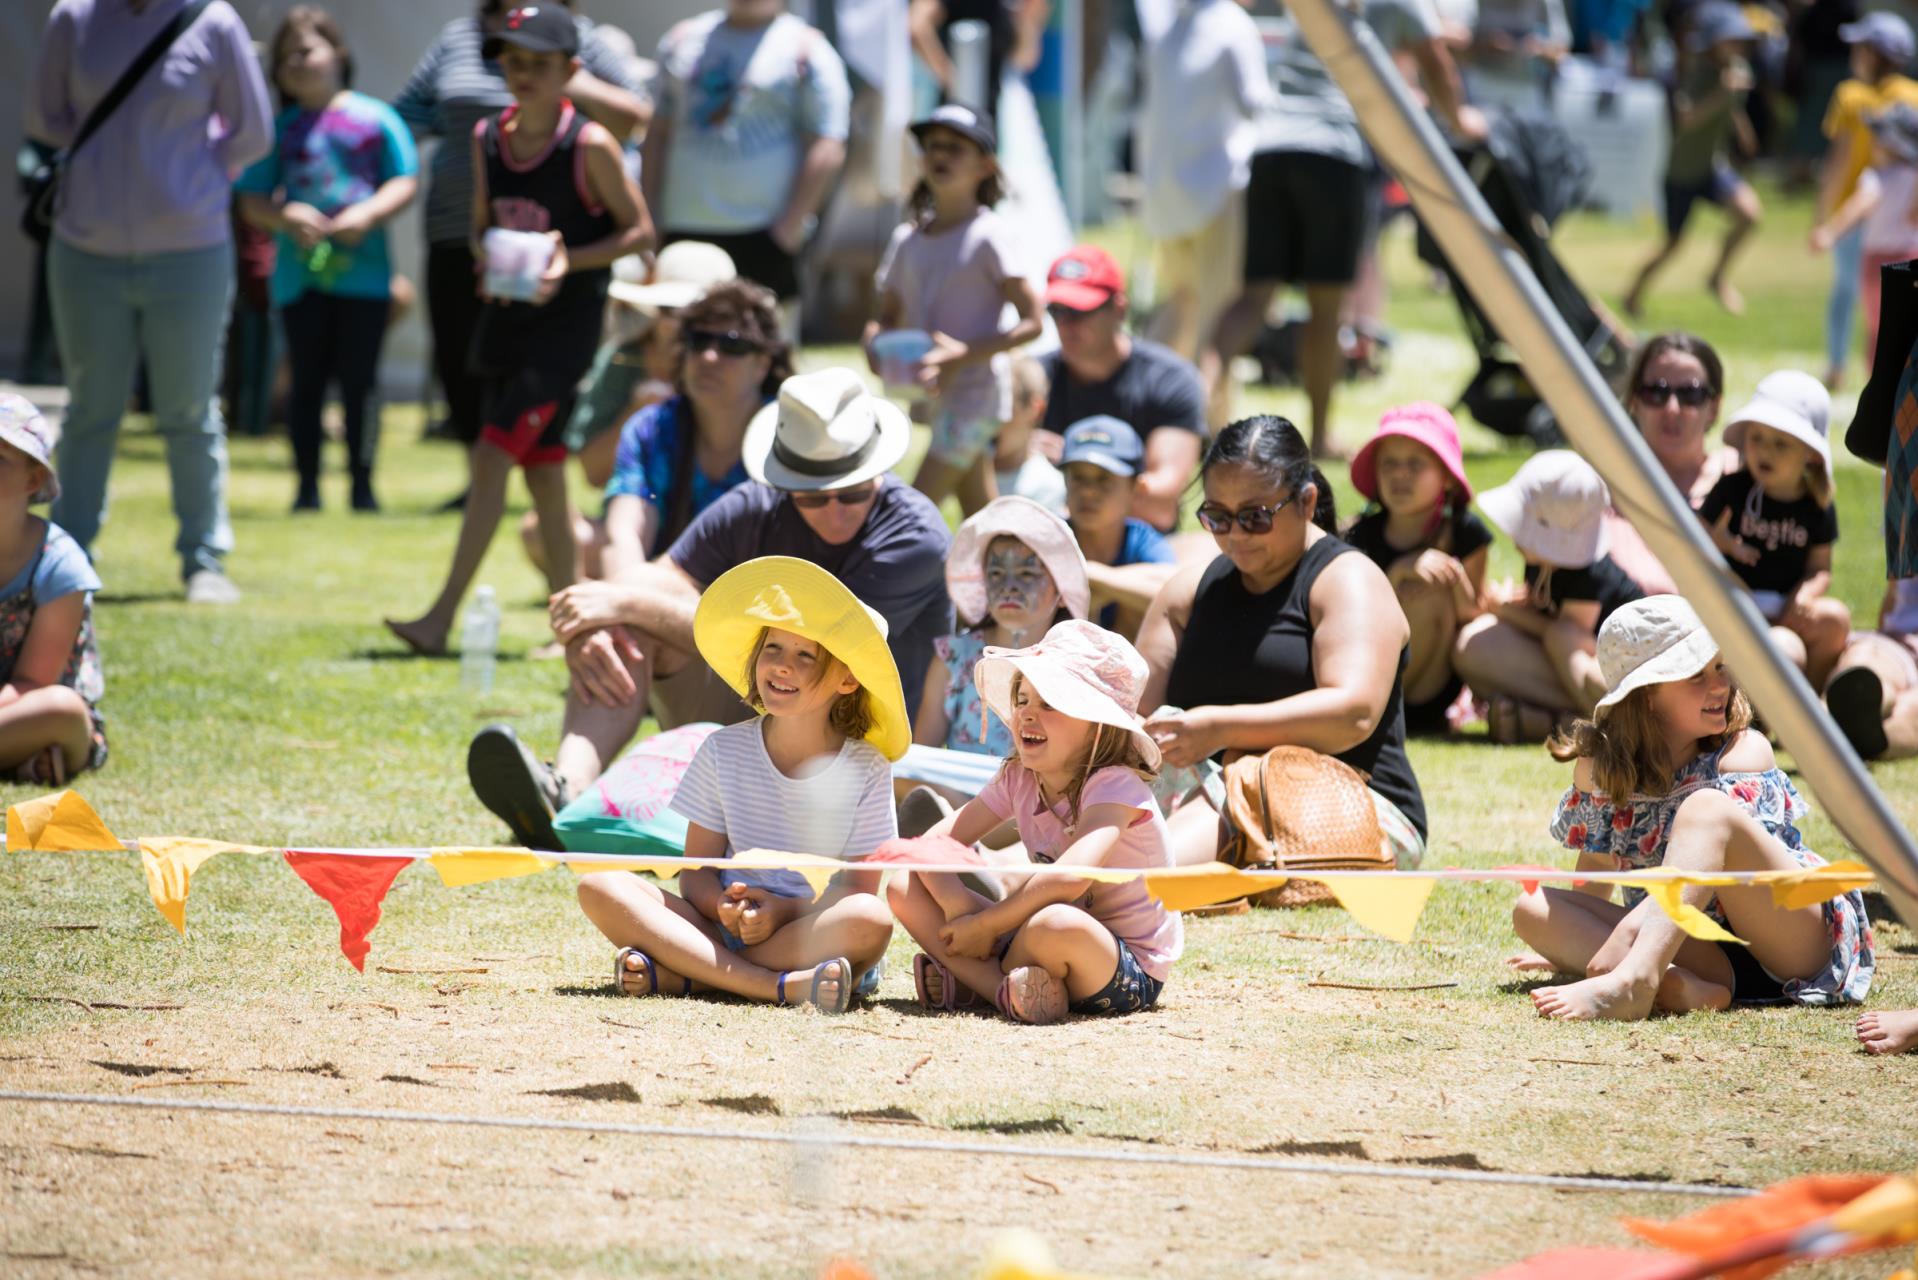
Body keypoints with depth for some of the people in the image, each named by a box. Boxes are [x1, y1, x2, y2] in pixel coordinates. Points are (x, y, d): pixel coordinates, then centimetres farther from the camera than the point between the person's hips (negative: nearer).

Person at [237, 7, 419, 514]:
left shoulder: (374, 119, 5)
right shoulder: (280, 130, 10)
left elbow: (405, 183, 4)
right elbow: (252, 201, 8)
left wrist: (368, 214, -13)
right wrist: (284, 216, -12)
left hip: (363, 268, -2)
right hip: (301, 274, 2)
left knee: (359, 381, 0)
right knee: (307, 381, 2)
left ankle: (363, 485, 6)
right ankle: (307, 486, 6)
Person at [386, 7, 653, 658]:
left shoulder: (589, 145, -12)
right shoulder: (487, 138, 5)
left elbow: (639, 230, -6)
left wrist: (569, 261, -19)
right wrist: (486, 262, -6)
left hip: (566, 318, -7)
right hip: (507, 314, 7)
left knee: (493, 454, -13)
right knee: (542, 470, 11)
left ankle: (442, 616, -14)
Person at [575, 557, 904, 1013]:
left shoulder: (866, 771, -1)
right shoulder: (724, 751, 4)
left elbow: (860, 889, -5)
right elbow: (697, 870, 3)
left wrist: (784, 911, -23)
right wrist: (724, 906, -21)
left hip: (808, 937, -2)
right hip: (720, 931, 2)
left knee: (870, 921, -36)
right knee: (600, 888, -21)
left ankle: (676, 975, -30)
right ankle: (779, 986, -35)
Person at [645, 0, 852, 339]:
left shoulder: (804, 48, 2)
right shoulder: (683, 40, 18)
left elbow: (827, 151, -5)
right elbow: (659, 135, 20)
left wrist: (791, 225, -13)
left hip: (763, 237, -5)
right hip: (682, 231, 5)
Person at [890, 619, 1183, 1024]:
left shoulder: (1115, 786, -19)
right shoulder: (1018, 779, 3)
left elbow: (1069, 877, -36)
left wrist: (985, 926, -26)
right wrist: (959, 908, -20)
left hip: (1129, 974, -7)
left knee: (1056, 924, -42)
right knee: (905, 889, -3)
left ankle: (969, 978, -12)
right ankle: (1006, 989, -21)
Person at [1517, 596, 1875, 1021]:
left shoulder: (1744, 752, -5)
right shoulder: (1598, 769, 5)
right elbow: (1597, 869, 19)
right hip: (1701, 949, 4)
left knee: (1707, 808, -29)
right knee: (1532, 908, -13)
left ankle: (1631, 983, -54)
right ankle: (1681, 983, -43)